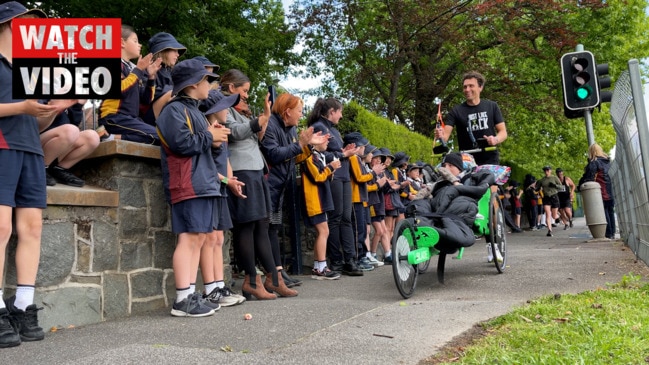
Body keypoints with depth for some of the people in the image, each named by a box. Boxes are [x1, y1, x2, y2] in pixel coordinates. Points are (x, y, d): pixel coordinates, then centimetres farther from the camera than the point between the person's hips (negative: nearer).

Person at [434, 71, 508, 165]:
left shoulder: (492, 106, 6)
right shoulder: (456, 111, 2)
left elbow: (503, 132, 7)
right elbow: (446, 134, -7)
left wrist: (496, 139, -15)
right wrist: (441, 135, -31)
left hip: (491, 161, 1)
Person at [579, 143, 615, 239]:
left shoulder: (594, 162, -10)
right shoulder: (607, 160, 12)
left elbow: (589, 176, -15)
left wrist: (581, 185, -8)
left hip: (600, 191, -7)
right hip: (610, 190, 7)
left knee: (604, 211, -2)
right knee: (610, 211, 12)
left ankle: (608, 233, -2)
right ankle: (612, 233, 16)